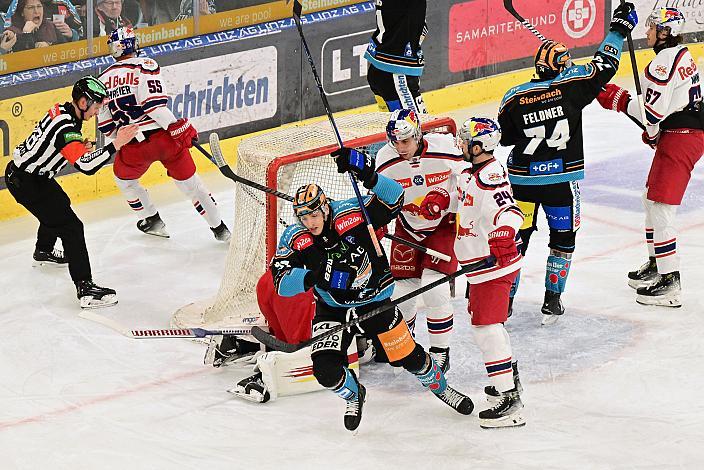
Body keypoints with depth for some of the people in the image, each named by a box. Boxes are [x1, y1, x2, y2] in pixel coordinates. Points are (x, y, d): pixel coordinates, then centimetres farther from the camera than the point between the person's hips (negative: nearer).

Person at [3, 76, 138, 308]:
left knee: (59, 206, 34)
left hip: (22, 167, 10)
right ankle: (85, 289, -17)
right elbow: (87, 166, -37)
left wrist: (81, 147, 0)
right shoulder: (66, 127, -28)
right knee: (70, 226, -13)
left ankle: (43, 252, 59)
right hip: (26, 183, -10)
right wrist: (116, 144, -35)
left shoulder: (61, 110, 2)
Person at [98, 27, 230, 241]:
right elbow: (153, 104, -19)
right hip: (164, 136, -2)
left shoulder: (105, 79, 8)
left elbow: (105, 126, 12)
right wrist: (178, 128, -16)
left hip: (135, 146, 2)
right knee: (190, 182, 12)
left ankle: (152, 220, 36)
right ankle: (220, 229, 17)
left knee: (123, 177, 32)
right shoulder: (145, 65, -5)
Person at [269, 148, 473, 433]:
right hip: (332, 309, 1)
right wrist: (311, 276, -41)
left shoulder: (352, 214, -22)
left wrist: (366, 174, -45)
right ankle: (353, 396, 22)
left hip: (374, 301, -1)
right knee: (326, 370, -14)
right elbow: (282, 283, -22)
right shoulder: (295, 239, -17)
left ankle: (440, 387, 38)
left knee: (409, 356, 5)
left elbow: (394, 199, -29)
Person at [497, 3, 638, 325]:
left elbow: (503, 138, 5)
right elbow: (603, 66, 0)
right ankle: (552, 300, 14)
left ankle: (504, 299, 11)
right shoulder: (571, 85, -10)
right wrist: (619, 28, 11)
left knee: (517, 236, 11)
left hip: (522, 178, 2)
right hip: (561, 180, -2)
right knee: (563, 237, 14)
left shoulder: (514, 98, -5)